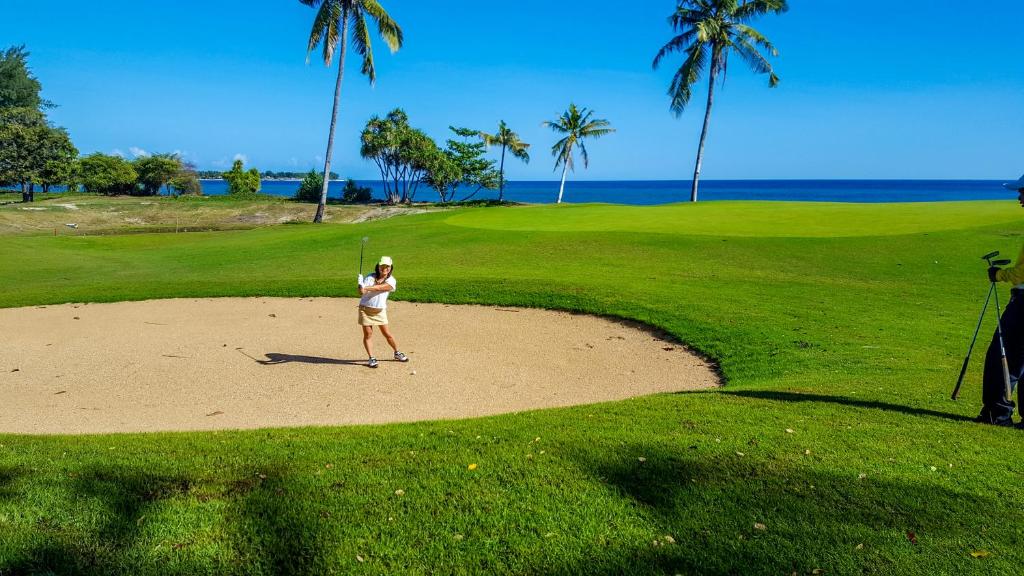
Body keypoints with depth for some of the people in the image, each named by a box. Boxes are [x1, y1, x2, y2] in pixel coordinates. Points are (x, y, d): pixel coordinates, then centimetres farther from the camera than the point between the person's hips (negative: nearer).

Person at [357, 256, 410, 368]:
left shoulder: (391, 281, -7)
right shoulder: (370, 277, -4)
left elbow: (380, 288, -25)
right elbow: (361, 292, -11)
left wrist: (366, 288, -38)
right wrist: (361, 286, -33)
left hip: (380, 310, 0)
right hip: (365, 308, 0)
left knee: (387, 334, 5)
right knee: (368, 334, -3)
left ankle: (397, 353, 25)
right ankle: (371, 358, 5)